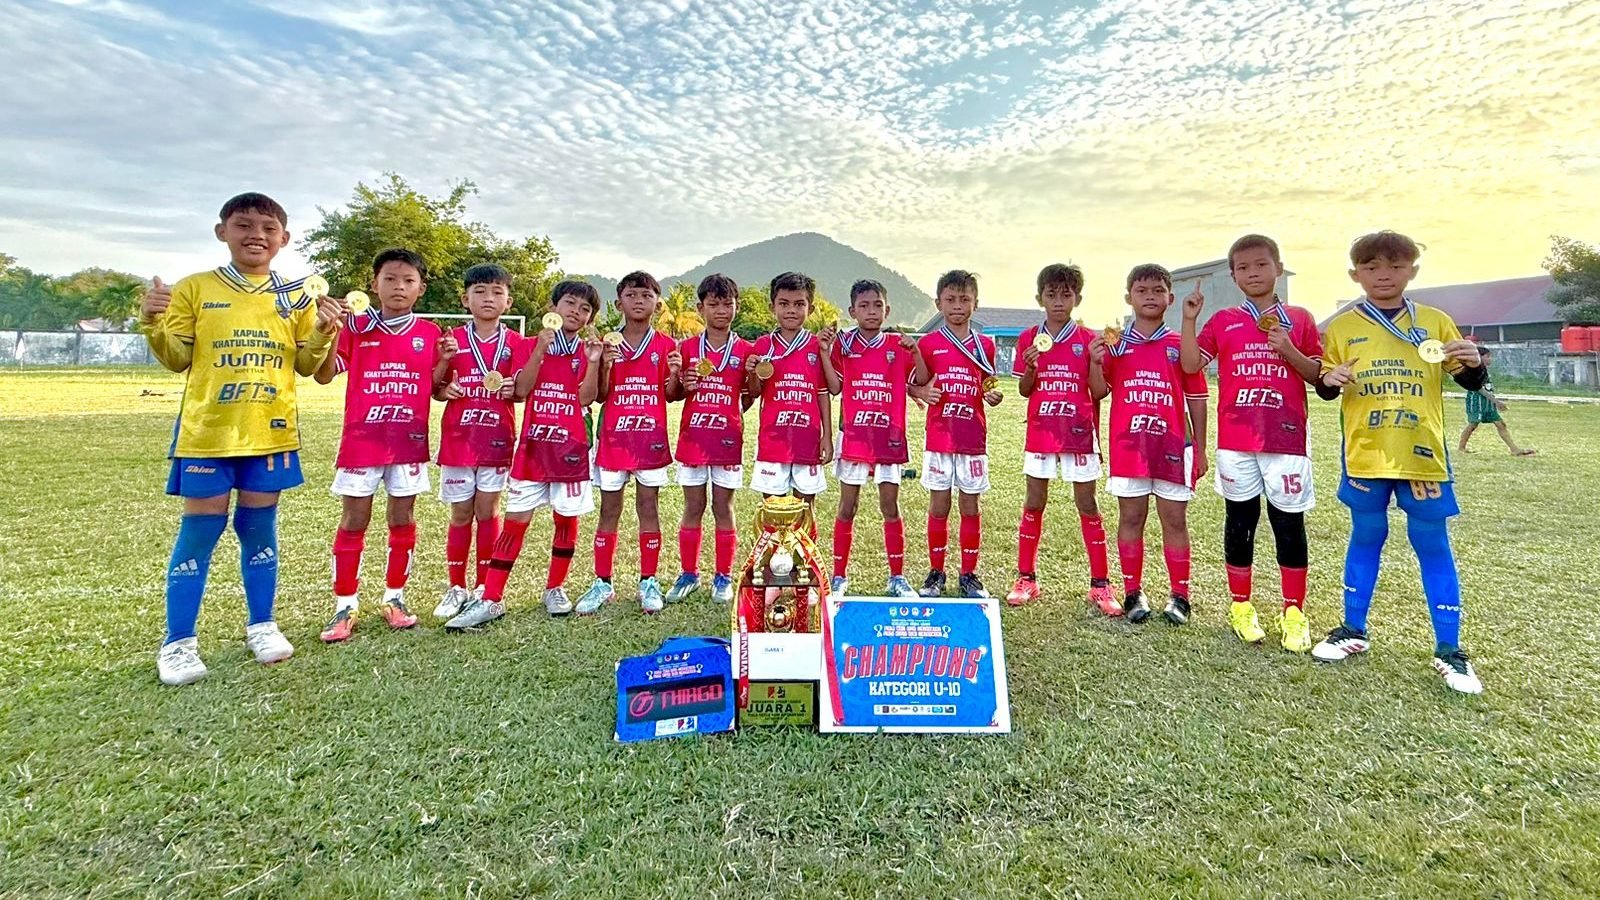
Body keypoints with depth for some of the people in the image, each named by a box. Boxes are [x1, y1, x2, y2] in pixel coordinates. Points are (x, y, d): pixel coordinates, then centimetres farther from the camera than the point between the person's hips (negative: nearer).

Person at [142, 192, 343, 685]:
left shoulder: (295, 297, 5)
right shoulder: (194, 289, 1)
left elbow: (307, 364, 5)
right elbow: (177, 358, 2)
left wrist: (324, 332, -12)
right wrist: (153, 324, -15)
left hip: (270, 431, 2)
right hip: (206, 432, -1)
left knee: (259, 527, 10)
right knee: (199, 530, 2)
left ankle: (261, 626, 23)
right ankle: (178, 642, 14)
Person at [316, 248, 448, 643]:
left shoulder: (429, 333, 5)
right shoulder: (356, 326, 1)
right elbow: (324, 375, -2)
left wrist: (444, 360, -9)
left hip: (409, 441, 1)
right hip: (361, 439, -1)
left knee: (403, 519, 8)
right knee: (353, 521, 3)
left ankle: (395, 597, 21)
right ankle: (345, 605, 13)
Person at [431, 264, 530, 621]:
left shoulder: (515, 343, 2)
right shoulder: (452, 339, 3)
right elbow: (435, 387, 5)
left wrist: (511, 389, -24)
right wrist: (444, 390, -17)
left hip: (497, 439, -1)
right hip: (458, 439, 1)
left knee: (488, 511, 5)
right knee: (461, 514, 7)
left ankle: (484, 587, 17)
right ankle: (456, 587, 20)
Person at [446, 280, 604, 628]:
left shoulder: (588, 351, 5)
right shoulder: (532, 345, 7)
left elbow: (586, 398, -7)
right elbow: (521, 390, -7)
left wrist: (593, 362, -19)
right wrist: (540, 350, -14)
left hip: (570, 446, 0)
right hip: (533, 444, 0)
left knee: (566, 517, 6)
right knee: (515, 519, 0)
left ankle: (555, 589, 23)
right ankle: (490, 599, 5)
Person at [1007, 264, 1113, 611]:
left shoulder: (1089, 339, 0)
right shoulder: (1029, 338, 5)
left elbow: (1099, 391, 1)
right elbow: (1024, 390, 7)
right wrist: (1030, 367, -13)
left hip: (1079, 432, -1)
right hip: (1040, 431, 2)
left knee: (1087, 505, 3)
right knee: (1034, 504, 7)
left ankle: (1100, 584, 11)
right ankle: (1026, 578, 17)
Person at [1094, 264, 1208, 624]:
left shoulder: (1180, 345, 4)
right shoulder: (1115, 343, 6)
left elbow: (1196, 398, 6)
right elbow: (1099, 391, 5)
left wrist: (1200, 448, 5)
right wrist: (1096, 361, -14)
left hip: (1172, 445, 0)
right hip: (1128, 445, 1)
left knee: (1175, 520, 5)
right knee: (1130, 518, 7)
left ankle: (1179, 595, 16)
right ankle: (1133, 592, 17)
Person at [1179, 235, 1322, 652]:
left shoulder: (1299, 319, 7)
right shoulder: (1223, 321, 8)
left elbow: (1317, 375, 6)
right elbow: (1191, 364, 0)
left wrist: (1289, 350, -11)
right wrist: (1189, 319, -7)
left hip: (1287, 438, 0)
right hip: (1236, 440, 1)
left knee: (1289, 522, 3)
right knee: (1240, 519, 8)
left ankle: (1294, 612, 16)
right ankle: (1241, 606, 21)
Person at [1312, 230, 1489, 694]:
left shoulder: (1436, 322, 3)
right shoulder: (1342, 327, 2)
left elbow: (1470, 382, 8)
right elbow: (1325, 389, 6)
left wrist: (1473, 364, -13)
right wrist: (1330, 380, -16)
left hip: (1422, 455, 0)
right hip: (1364, 455, 0)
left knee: (1433, 546, 5)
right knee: (1365, 539, 11)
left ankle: (1449, 650, 15)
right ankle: (1354, 630, 24)